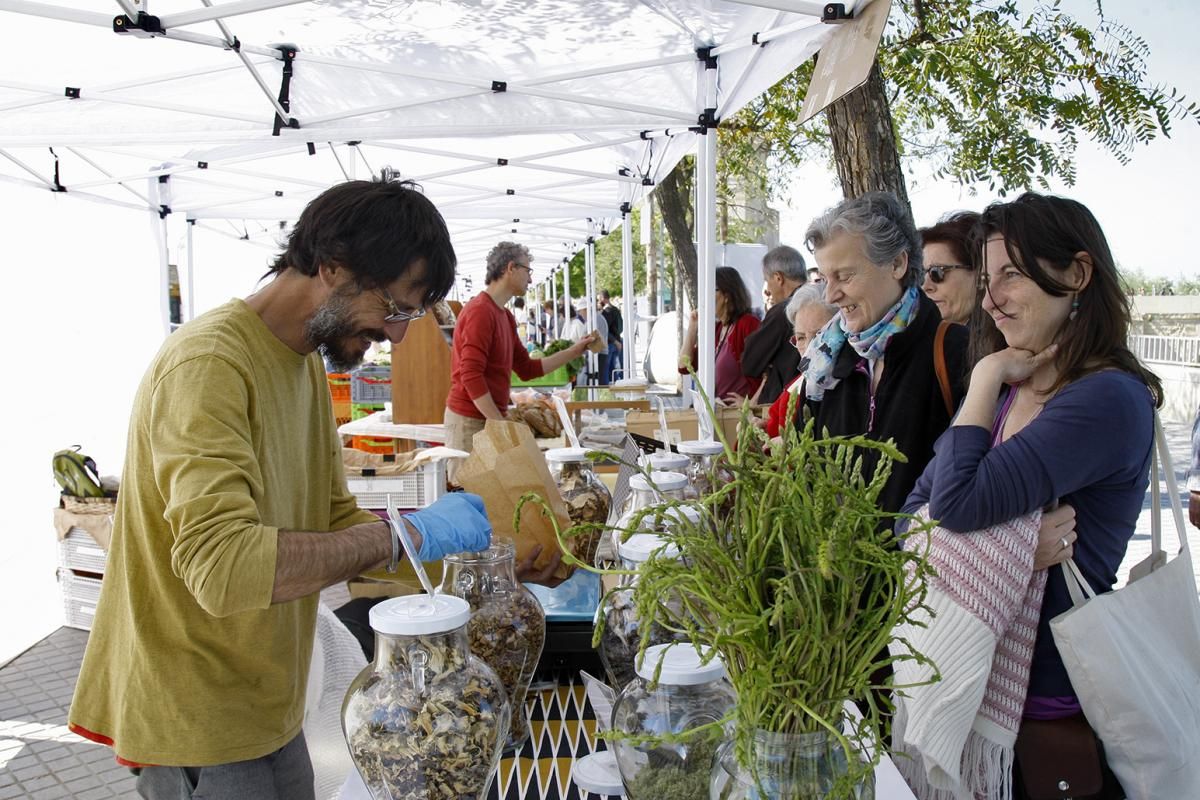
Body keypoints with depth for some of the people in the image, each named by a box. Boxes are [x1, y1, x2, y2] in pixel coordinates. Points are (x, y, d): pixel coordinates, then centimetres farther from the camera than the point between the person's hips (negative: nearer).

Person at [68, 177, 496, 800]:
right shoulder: (209, 364, -24)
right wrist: (405, 535, -30)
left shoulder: (307, 363, 7)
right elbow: (224, 566, -35)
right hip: (198, 723, -8)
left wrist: (453, 553, -4)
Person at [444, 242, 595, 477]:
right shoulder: (480, 311, -14)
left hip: (490, 419, 9)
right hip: (470, 421, -9)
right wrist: (499, 422, -20)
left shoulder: (504, 316, 15)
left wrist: (573, 351, 18)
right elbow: (471, 375, -21)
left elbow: (527, 368, 20)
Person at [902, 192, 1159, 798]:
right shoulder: (1006, 391, 8)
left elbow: (958, 504, -24)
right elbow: (912, 511, 0)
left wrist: (987, 378, -12)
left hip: (1045, 687, -6)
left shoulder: (1110, 399, -15)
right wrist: (1009, 539, -18)